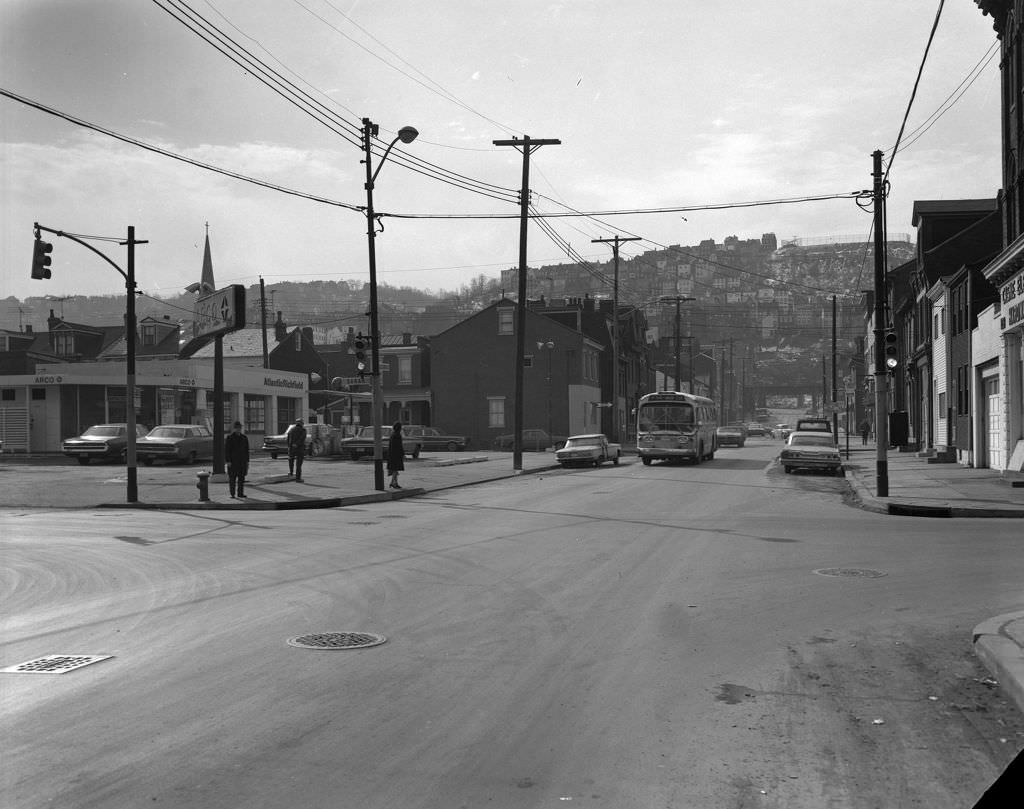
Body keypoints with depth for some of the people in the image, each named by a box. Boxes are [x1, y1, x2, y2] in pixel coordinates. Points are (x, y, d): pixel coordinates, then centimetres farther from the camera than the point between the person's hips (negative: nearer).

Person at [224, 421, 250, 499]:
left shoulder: (244, 438, 11)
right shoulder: (229, 437, -3)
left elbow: (246, 450, 14)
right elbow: (227, 450, -6)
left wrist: (247, 461, 10)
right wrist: (228, 461, -13)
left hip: (242, 461, 4)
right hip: (232, 461, -4)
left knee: (241, 478, 1)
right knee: (232, 478, -1)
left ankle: (240, 494, 3)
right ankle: (232, 494, 7)